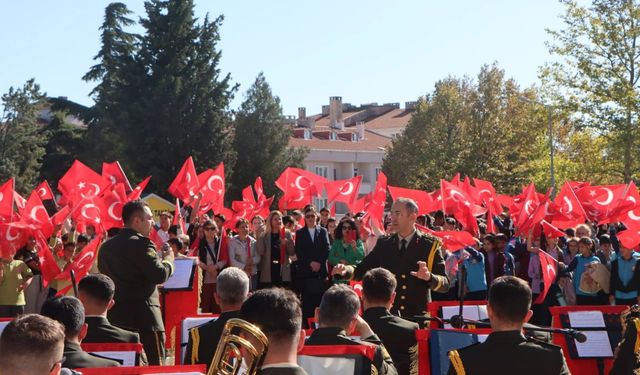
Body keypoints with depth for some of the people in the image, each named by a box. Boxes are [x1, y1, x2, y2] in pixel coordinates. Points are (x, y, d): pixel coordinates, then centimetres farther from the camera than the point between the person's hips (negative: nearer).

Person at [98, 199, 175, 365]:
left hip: (115, 316, 8)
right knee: (155, 364, -3)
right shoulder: (141, 243, -13)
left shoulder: (106, 246, 12)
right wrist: (168, 259, -1)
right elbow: (160, 275, -19)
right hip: (144, 317, -8)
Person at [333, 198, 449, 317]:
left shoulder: (430, 245, -5)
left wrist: (429, 277, -28)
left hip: (418, 316, -2)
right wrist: (346, 270, -16)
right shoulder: (383, 244, 5)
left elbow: (445, 284, -8)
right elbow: (361, 270, 4)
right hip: (387, 314, 2)